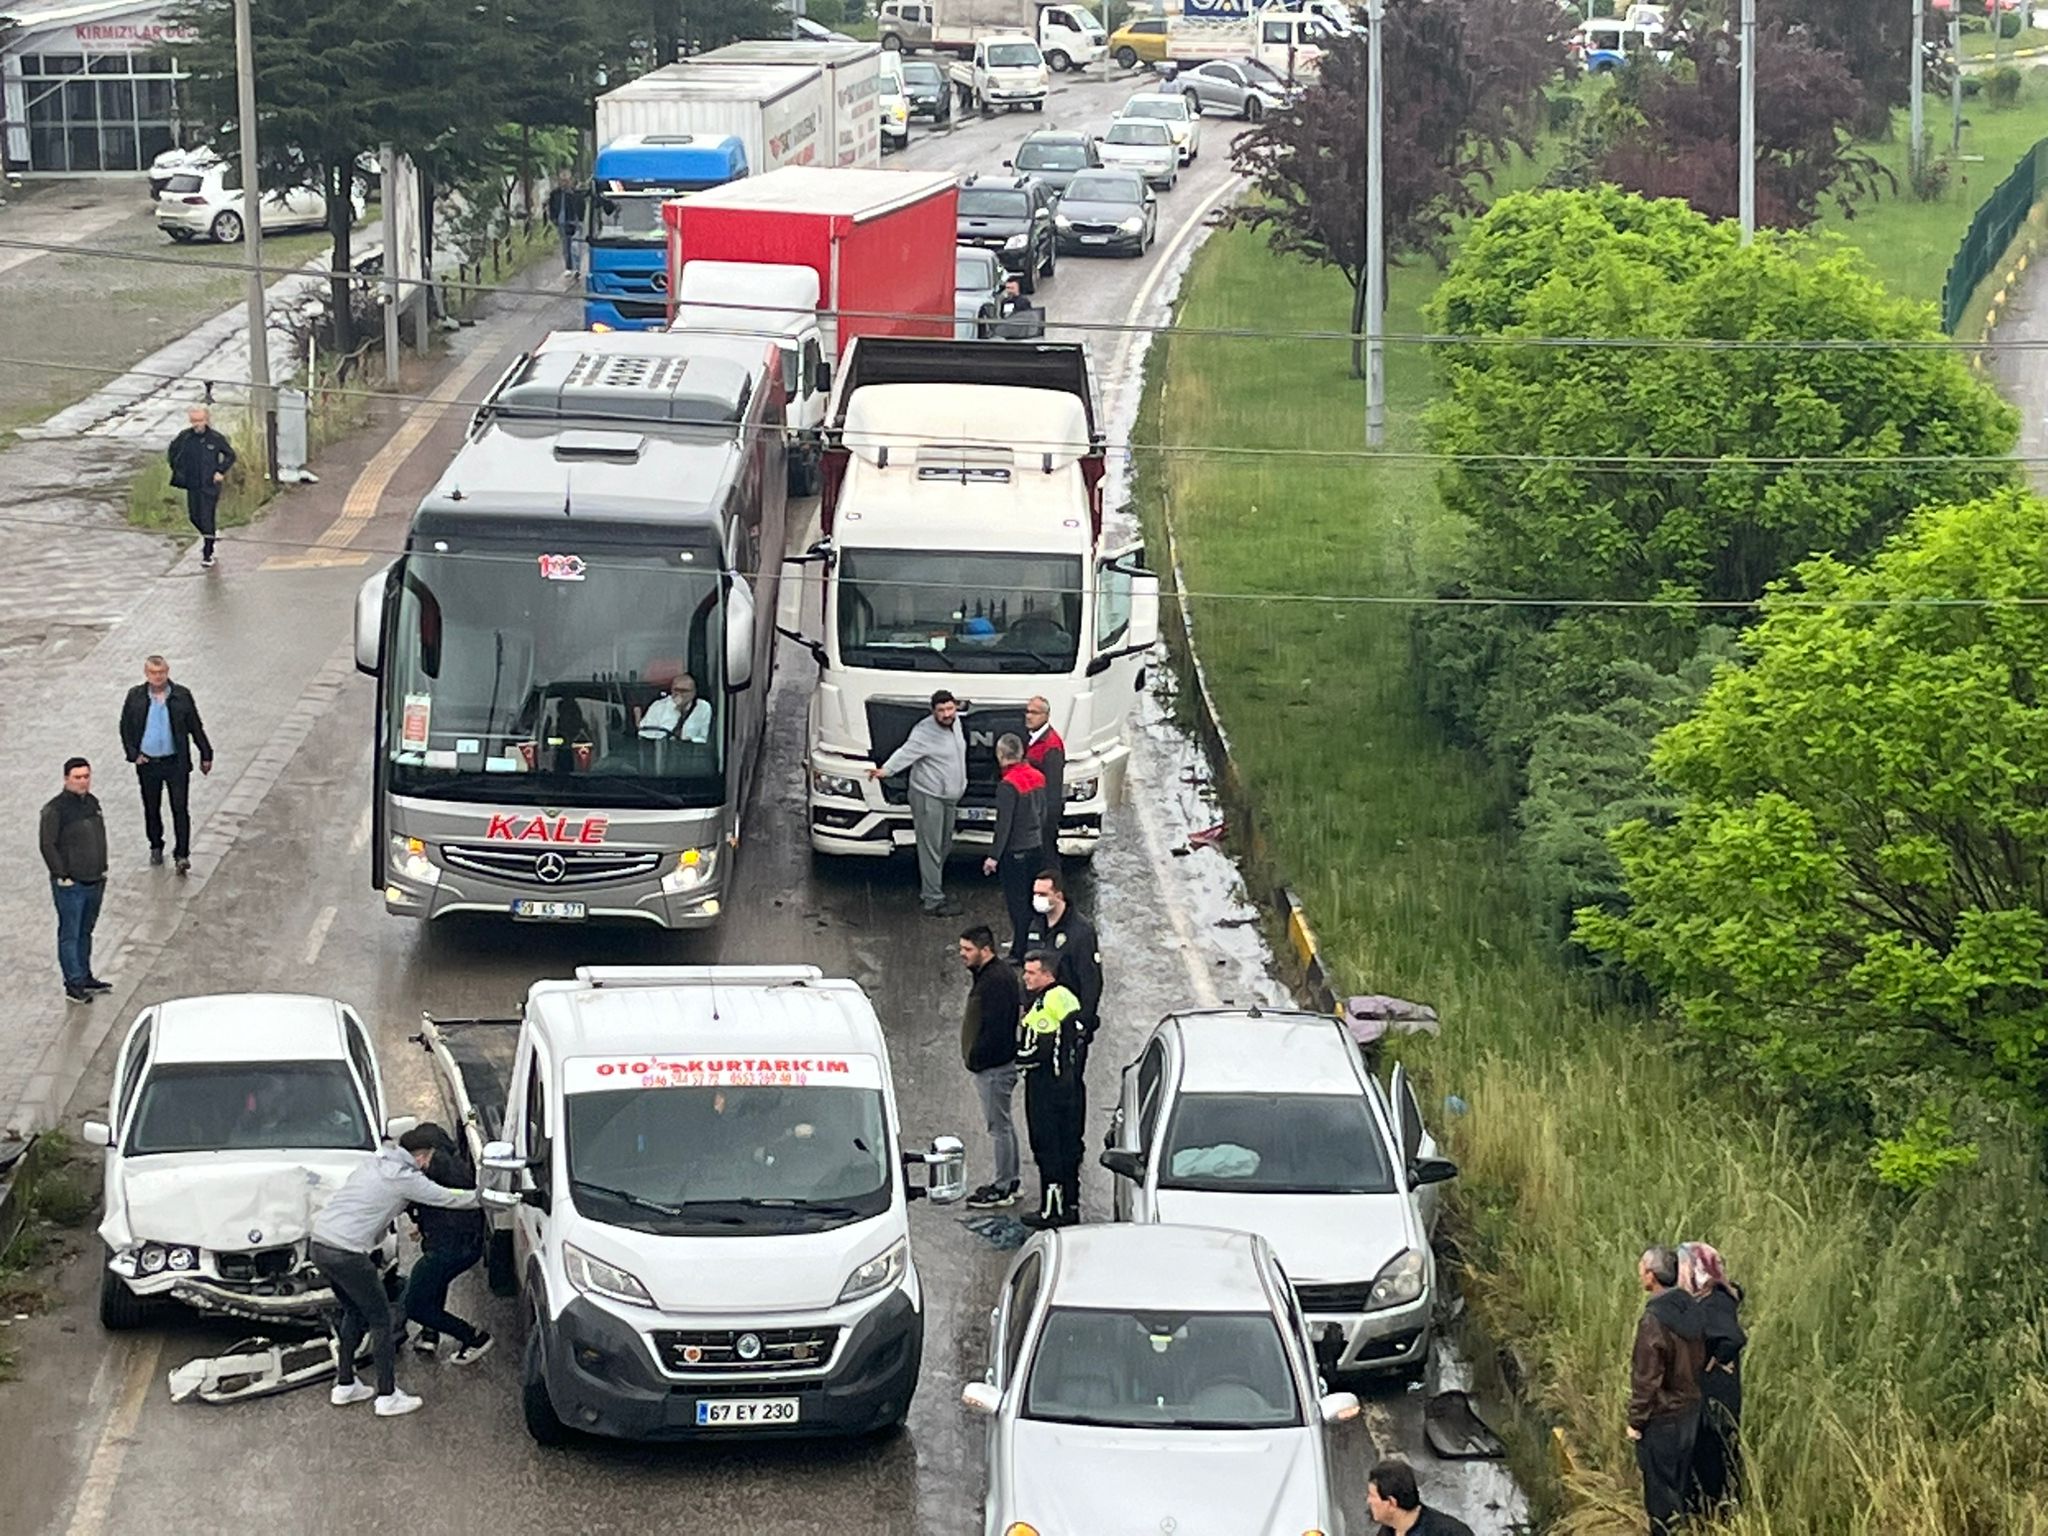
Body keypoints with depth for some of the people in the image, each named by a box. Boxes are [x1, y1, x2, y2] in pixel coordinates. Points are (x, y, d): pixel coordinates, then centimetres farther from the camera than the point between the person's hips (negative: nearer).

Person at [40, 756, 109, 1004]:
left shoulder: (92, 802, 7)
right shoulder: (55, 809, -16)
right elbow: (47, 845, -15)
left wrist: (102, 869, 14)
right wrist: (62, 876, -16)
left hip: (95, 881, 7)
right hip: (70, 884, -7)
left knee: (85, 932, 18)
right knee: (70, 935, 1)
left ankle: (85, 977, 29)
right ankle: (74, 984, 7)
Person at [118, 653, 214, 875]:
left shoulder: (182, 695, -5)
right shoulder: (135, 697, -2)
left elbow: (196, 727, 3)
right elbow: (125, 728, 6)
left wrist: (206, 755, 5)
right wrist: (133, 754, -4)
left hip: (176, 762, -2)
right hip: (147, 763, 2)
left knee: (180, 809, -5)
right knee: (151, 809, 14)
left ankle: (182, 855, -2)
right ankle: (156, 847, 32)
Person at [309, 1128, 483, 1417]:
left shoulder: (373, 1163, 16)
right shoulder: (405, 1179, -8)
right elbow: (448, 1199, 0)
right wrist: (482, 1197, 15)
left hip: (321, 1242, 9)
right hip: (347, 1251, -9)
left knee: (353, 1312, 24)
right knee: (380, 1319, 4)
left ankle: (344, 1386, 30)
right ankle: (387, 1397, 7)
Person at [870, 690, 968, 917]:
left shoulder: (955, 723, 4)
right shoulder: (925, 732, -21)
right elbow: (906, 752, -32)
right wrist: (885, 770, -46)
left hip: (949, 797, 9)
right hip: (928, 798, -9)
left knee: (943, 847, 17)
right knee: (931, 849, -5)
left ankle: (928, 892, 30)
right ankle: (933, 902, -2)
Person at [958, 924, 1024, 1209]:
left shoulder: (998, 980, -21)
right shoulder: (986, 975, 12)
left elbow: (995, 1028, -25)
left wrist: (976, 1058, -19)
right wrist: (974, 1057, 16)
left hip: (994, 1067, -11)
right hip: (992, 1064, 11)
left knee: (999, 1125, -4)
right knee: (1002, 1124, 18)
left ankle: (1003, 1189, 2)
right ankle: (1009, 1182, 27)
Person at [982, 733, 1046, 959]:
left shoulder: (1008, 785, -18)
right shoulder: (1038, 777, 4)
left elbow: (1004, 824, -18)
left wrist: (994, 856, -13)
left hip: (1015, 852, -7)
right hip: (1036, 847, 7)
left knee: (1017, 901, 0)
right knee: (1033, 899, 15)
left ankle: (1019, 952, 3)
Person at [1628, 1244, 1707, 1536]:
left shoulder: (1654, 1320, -24)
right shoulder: (1690, 1309, -1)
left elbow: (1646, 1378, -20)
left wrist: (1636, 1421, -11)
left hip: (1661, 1417, -8)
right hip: (1690, 1411, 8)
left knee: (1660, 1489, 5)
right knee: (1681, 1485, 20)